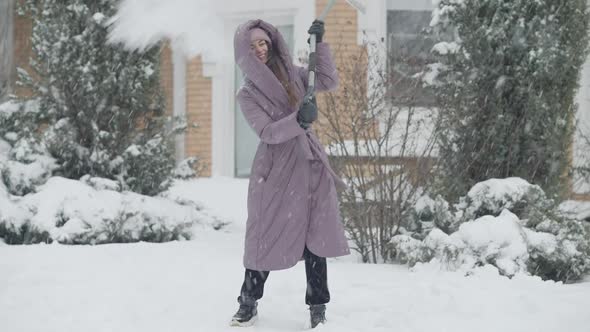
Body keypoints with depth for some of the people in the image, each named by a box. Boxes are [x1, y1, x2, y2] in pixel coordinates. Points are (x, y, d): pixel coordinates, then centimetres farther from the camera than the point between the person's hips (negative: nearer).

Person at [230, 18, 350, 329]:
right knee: (266, 236, 0)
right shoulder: (247, 94, -3)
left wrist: (319, 44, -2)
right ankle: (248, 302, 16)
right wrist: (298, 120, -29)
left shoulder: (292, 74, 9)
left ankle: (317, 306, 6)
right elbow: (268, 132, -14)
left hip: (310, 164, 3)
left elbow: (329, 82, 4)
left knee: (315, 235, 0)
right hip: (275, 169, -3)